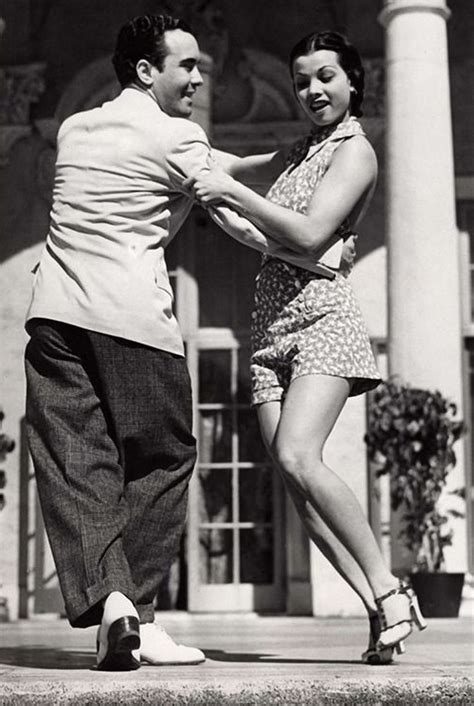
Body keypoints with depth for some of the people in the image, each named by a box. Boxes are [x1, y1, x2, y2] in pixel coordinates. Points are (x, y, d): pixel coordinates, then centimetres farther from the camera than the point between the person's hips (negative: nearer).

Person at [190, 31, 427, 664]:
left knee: (298, 459, -26)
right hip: (272, 328, 7)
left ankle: (389, 588, -15)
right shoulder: (300, 153, 23)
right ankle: (380, 608, -4)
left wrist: (231, 192, -15)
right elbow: (232, 165, 35)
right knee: (294, 483, -6)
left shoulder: (354, 150, -1)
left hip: (322, 318, -7)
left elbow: (310, 235, -13)